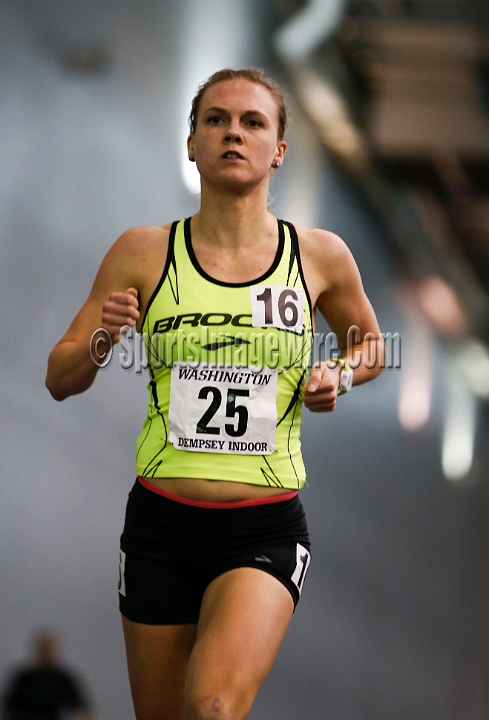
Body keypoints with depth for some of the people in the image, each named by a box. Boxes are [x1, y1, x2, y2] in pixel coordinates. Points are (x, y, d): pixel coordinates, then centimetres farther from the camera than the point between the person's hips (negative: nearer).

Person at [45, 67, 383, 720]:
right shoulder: (144, 252, 1)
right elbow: (60, 379, 6)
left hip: (266, 529, -1)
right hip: (161, 523, 2)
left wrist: (339, 375, -1)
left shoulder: (319, 256, 2)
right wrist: (102, 340, -16)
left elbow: (368, 345, 21)